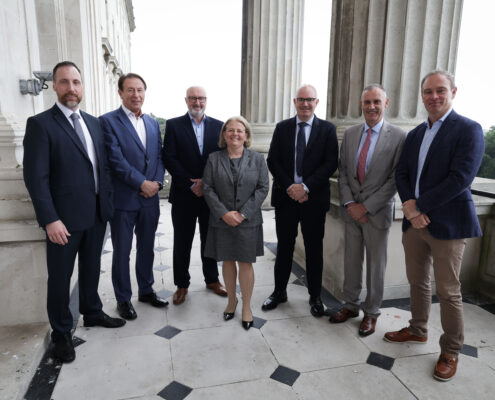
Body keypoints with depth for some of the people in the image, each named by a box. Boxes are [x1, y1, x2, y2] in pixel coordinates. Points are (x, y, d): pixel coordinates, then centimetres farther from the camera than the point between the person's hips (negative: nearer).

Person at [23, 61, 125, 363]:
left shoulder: (94, 122, 10)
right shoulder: (40, 124, -9)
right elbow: (36, 177, -14)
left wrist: (109, 200, 6)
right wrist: (50, 220, -18)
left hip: (97, 213, 6)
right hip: (65, 217, -5)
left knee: (91, 268, 20)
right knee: (61, 276, 9)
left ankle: (92, 313, 40)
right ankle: (61, 333, 28)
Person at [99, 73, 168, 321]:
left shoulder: (153, 123, 11)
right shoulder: (109, 121, -7)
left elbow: (159, 156, 9)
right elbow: (116, 160, -15)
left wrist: (157, 182, -6)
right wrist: (142, 183, -17)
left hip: (150, 198, 5)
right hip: (123, 199, -5)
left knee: (147, 248, 17)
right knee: (122, 252, 8)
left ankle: (146, 290, 34)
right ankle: (123, 299, 25)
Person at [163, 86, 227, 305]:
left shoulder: (218, 126, 5)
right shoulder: (173, 125, 0)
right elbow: (169, 159, -7)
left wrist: (207, 182, -12)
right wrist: (191, 184, -13)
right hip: (184, 195, -1)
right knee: (182, 242, 8)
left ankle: (212, 279, 31)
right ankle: (182, 284, 24)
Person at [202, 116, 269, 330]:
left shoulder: (257, 159, 1)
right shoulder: (214, 159, 3)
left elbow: (263, 188, -4)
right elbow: (208, 189, -2)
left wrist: (243, 213, -13)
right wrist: (224, 213, -14)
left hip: (248, 222, -1)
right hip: (222, 221, 1)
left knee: (245, 263, 5)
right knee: (227, 261, 13)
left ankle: (246, 305, 22)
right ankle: (231, 300, 32)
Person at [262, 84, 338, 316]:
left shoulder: (327, 129, 2)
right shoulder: (282, 128, 7)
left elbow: (330, 163, -6)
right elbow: (272, 161, 1)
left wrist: (306, 187, -16)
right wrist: (290, 187, -11)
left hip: (314, 199, -1)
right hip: (285, 196, 2)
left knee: (314, 249, 9)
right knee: (284, 247, 11)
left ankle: (315, 297, 25)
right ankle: (279, 292, 27)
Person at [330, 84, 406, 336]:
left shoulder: (398, 137, -8)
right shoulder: (350, 134, 6)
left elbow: (395, 179, -11)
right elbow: (342, 172, 6)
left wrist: (367, 206, -14)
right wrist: (349, 203, -6)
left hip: (377, 212, -3)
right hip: (351, 210, 4)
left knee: (376, 265, 10)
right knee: (351, 261, 13)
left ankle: (371, 313, 27)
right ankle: (351, 305, 31)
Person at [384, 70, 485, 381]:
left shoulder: (468, 130, -7)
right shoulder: (415, 134, 13)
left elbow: (460, 178, -18)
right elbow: (402, 174, 7)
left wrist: (420, 207, -17)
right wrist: (409, 205, -11)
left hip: (446, 223, -6)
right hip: (414, 221, 6)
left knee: (448, 291, 5)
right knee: (417, 281, 18)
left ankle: (450, 352, 25)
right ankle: (418, 330, 39)